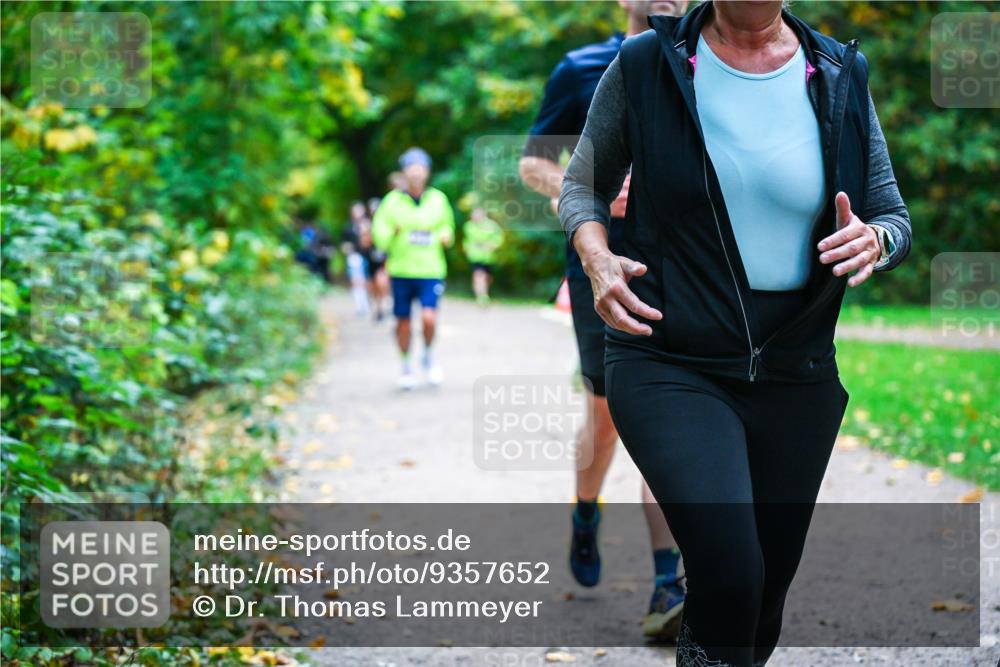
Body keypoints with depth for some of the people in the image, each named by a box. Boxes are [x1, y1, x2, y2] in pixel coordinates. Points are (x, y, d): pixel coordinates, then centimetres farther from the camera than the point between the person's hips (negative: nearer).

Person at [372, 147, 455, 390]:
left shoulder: (438, 199, 5)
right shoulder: (392, 201, 0)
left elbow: (447, 225, 19)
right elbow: (379, 236, 0)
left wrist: (446, 236, -2)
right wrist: (392, 232, -20)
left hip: (431, 271, 0)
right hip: (401, 271, 0)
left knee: (429, 318, -16)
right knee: (403, 321, 6)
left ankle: (428, 357, 11)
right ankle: (406, 366, 26)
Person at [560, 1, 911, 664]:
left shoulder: (840, 78, 4)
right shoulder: (645, 67, -3)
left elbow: (896, 217, 10)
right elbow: (583, 186, 9)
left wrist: (874, 240, -14)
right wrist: (596, 257, -12)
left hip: (798, 377, 4)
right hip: (669, 367, -4)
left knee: (768, 589, 13)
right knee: (730, 571, -25)